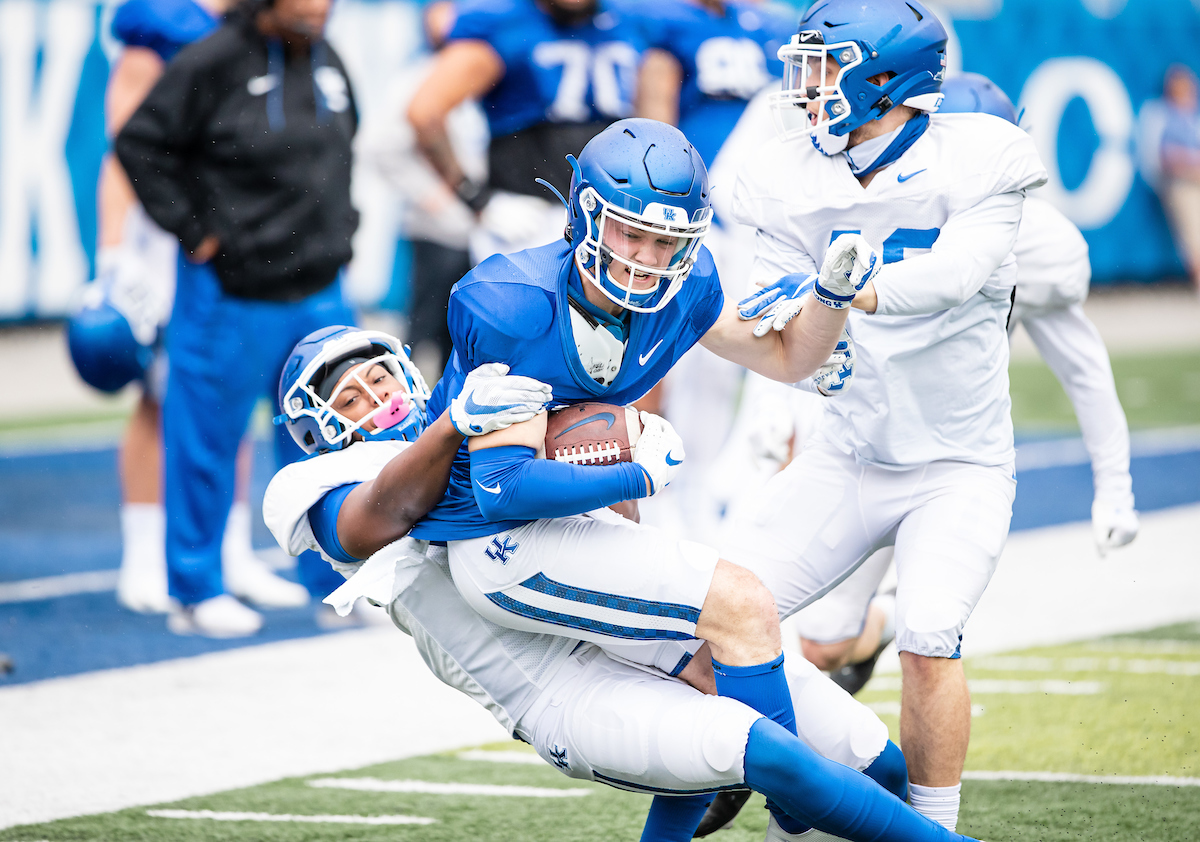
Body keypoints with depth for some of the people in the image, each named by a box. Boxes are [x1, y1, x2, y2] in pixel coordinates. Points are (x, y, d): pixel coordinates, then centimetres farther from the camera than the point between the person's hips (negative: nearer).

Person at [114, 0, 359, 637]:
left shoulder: (325, 62, 7)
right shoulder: (212, 63, -14)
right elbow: (139, 143, -11)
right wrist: (193, 228, -11)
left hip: (319, 292, 6)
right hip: (233, 292, -6)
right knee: (207, 441, 4)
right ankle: (197, 592, 16)